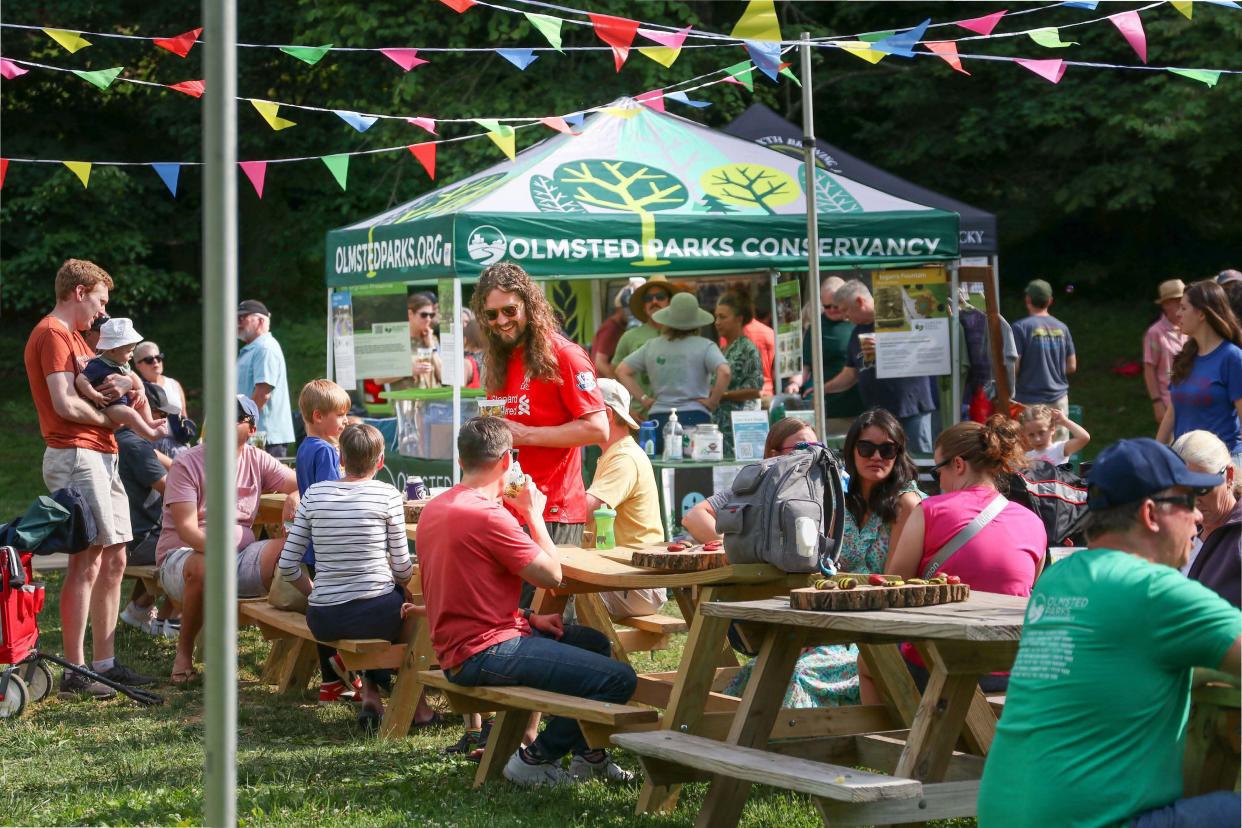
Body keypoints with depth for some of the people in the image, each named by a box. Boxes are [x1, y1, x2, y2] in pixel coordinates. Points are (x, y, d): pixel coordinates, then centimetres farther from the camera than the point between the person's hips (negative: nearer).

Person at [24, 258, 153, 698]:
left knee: (114, 560, 10)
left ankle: (105, 663, 15)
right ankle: (75, 673, -10)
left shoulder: (74, 336, 22)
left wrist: (122, 383, -1)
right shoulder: (53, 334, -10)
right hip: (75, 456, -10)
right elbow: (65, 405, -19)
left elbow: (95, 384, 23)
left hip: (101, 456, 10)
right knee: (87, 563, -11)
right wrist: (113, 417, -4)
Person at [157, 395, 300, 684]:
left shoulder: (257, 460, 9)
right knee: (204, 568, -41)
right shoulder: (187, 464, -7)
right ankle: (184, 652, -17)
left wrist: (295, 496, -16)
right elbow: (186, 528, -16)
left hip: (240, 555, 4)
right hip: (184, 555, -4)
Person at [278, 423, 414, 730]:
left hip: (322, 622, 4)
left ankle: (371, 693, 30)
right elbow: (402, 569, -2)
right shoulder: (388, 495, -7)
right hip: (376, 615, -4)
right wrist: (403, 580, 22)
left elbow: (287, 566, 2)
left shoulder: (314, 494, 2)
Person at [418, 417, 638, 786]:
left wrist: (528, 618, 10)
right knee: (619, 679, -15)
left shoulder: (434, 508, 11)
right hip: (485, 653, -10)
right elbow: (552, 574, -14)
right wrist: (533, 513, 1)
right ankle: (535, 760, -3)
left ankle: (588, 755, 26)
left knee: (594, 642, 26)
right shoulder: (488, 515, -20)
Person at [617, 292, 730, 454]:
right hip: (695, 417, -3)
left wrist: (643, 398, 11)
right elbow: (724, 372, -16)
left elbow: (622, 371, 13)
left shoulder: (652, 346, 11)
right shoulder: (705, 347, -2)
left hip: (658, 418, 3)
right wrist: (712, 402, -4)